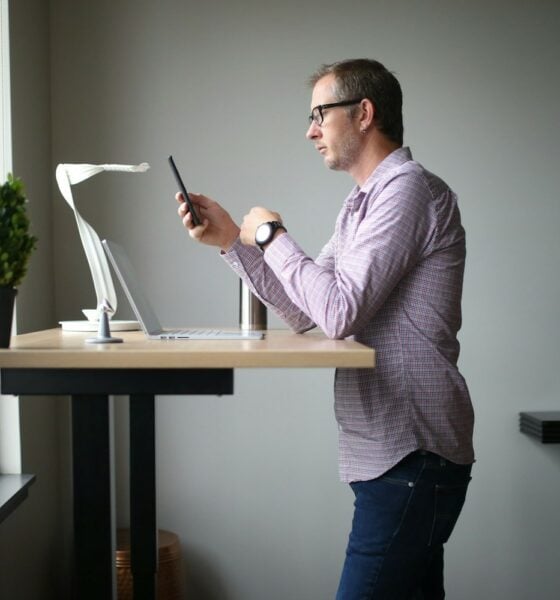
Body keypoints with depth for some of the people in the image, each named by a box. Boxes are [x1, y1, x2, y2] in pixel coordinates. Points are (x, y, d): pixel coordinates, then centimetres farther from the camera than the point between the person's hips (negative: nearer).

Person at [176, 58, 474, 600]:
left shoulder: (408, 189, -13)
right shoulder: (362, 204, 20)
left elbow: (340, 312, -21)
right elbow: (306, 313, 17)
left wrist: (272, 236, -7)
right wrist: (232, 240, 10)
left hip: (412, 457, -10)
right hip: (394, 452, 10)